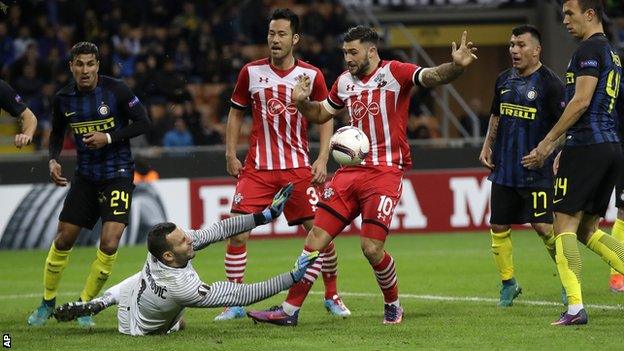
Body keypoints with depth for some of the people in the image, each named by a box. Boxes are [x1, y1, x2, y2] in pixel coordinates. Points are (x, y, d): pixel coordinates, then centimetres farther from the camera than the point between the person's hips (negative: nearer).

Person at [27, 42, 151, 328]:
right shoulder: (63, 99, -1)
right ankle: (47, 302, 25)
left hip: (118, 174, -4)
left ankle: (85, 305, 4)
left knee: (109, 244, -15)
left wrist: (109, 137, -19)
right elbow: (57, 134, 14)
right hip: (85, 175, 4)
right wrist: (53, 160, -5)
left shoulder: (116, 90, -13)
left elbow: (143, 122, -8)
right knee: (63, 240, 5)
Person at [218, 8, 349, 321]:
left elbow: (326, 119, 5)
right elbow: (235, 114, 11)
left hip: (298, 167, -1)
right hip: (257, 167, 1)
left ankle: (332, 296, 16)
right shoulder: (251, 72, 1)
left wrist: (322, 160, -6)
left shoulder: (312, 75, -1)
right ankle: (235, 304, 2)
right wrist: (231, 155, 3)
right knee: (237, 232, -9)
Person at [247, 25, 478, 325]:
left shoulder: (393, 73, -6)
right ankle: (289, 310, 7)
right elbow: (321, 114, 28)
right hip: (350, 171, 6)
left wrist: (456, 65, -42)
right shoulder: (344, 81, 12)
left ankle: (393, 304, 16)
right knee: (316, 239, 1)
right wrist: (302, 102, 6)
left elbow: (431, 77, -21)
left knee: (372, 248, -12)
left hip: (385, 173, -6)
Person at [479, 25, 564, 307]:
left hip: (537, 169, -6)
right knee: (498, 227, 6)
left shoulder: (549, 83, -9)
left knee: (543, 226, -10)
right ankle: (508, 284, 20)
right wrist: (487, 146, 14)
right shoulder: (504, 80, 10)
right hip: (504, 168, 6)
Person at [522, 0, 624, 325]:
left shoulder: (590, 49, -9)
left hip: (587, 147, -9)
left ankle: (575, 307, -15)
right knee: (587, 228, 15)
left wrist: (549, 141, -12)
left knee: (564, 223, -7)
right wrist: (565, 151, 25)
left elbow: (581, 101, -17)